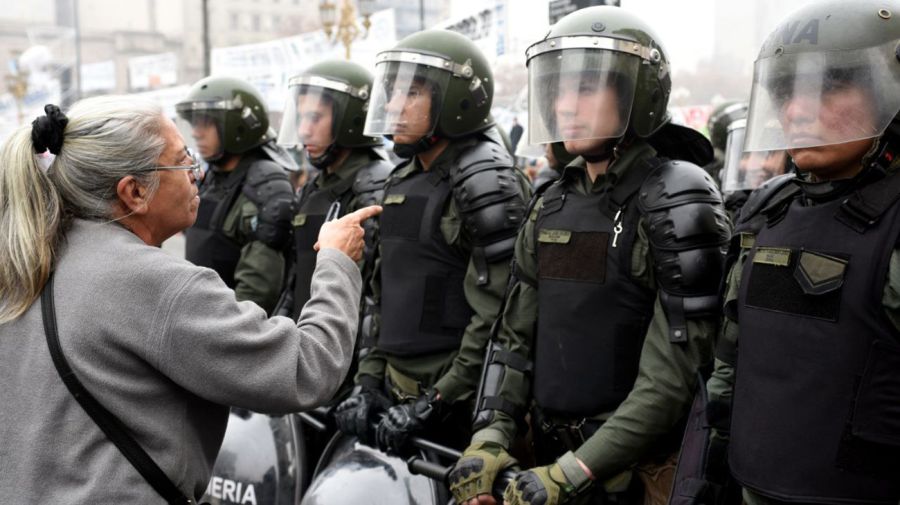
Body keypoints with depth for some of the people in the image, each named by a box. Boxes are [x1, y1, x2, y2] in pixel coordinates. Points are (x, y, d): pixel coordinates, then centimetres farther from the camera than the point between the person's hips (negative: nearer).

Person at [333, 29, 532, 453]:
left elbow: (498, 314, -19)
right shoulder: (402, 183, 14)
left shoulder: (487, 184, -13)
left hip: (459, 409, -7)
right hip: (397, 394, 8)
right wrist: (368, 381, 9)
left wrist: (434, 402, -18)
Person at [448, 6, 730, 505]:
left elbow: (673, 376, -20)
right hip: (550, 459, 6)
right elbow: (515, 337, 8)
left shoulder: (675, 205, -14)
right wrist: (490, 438, -5)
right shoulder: (552, 207, 8)